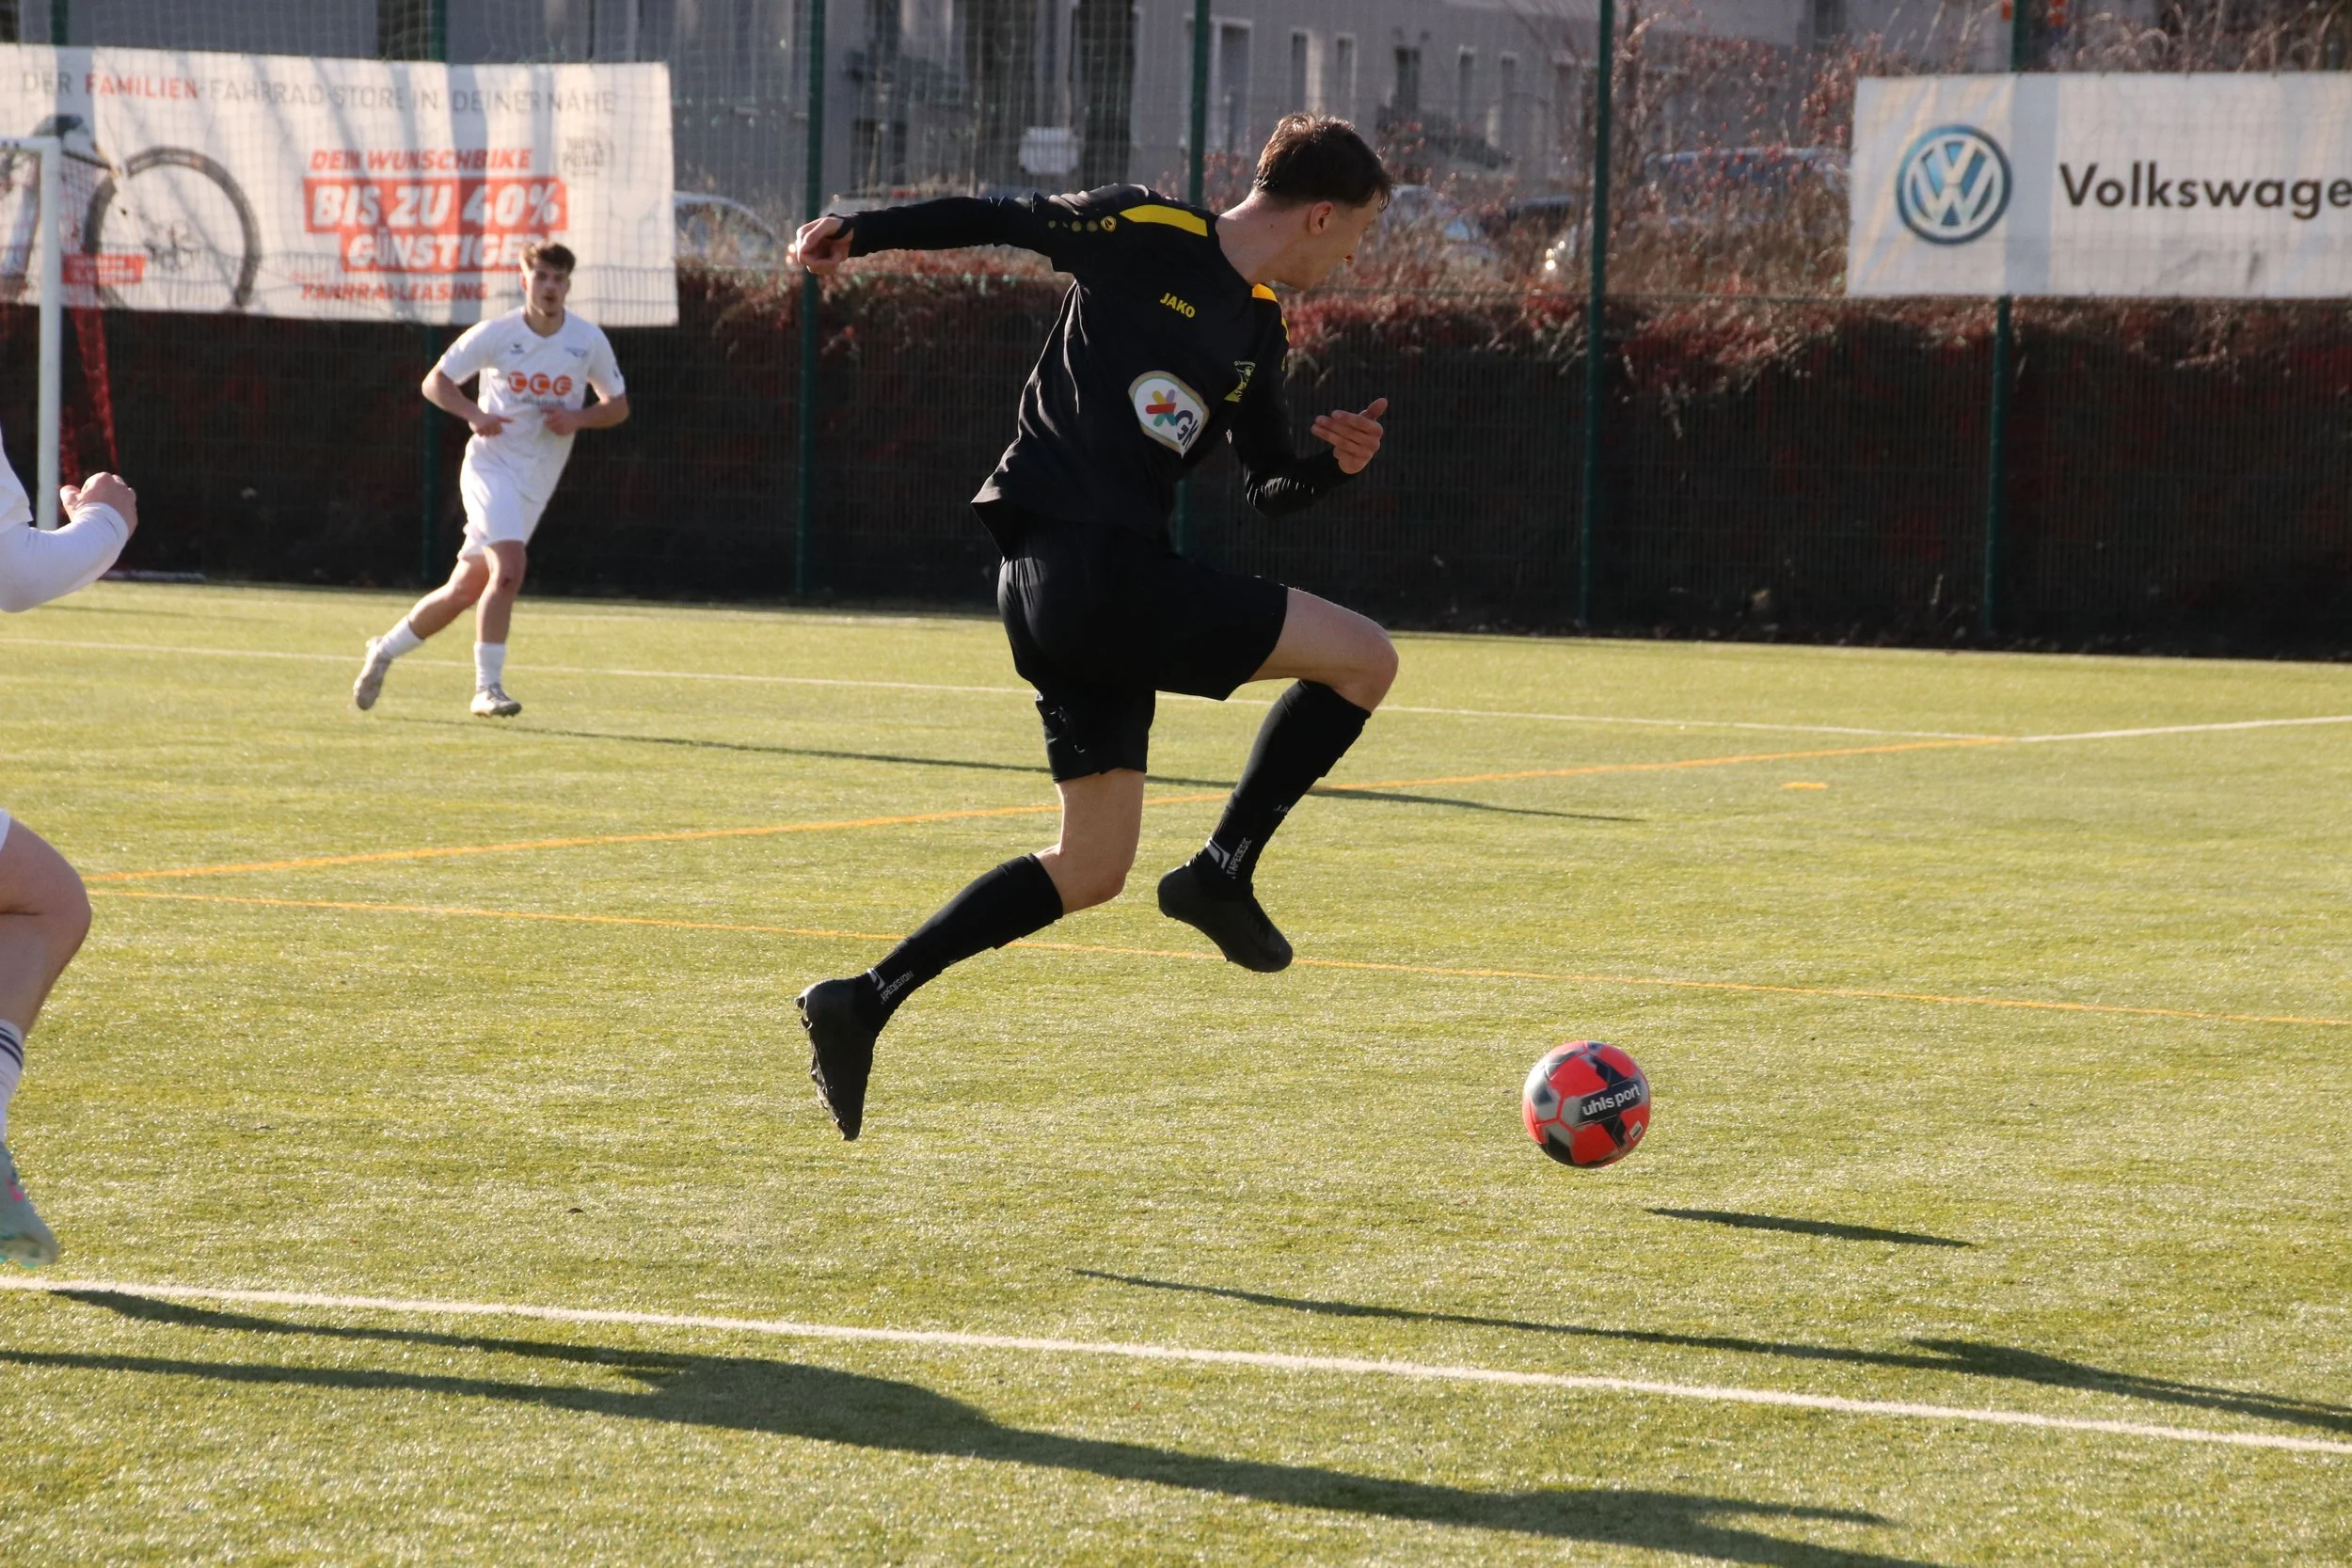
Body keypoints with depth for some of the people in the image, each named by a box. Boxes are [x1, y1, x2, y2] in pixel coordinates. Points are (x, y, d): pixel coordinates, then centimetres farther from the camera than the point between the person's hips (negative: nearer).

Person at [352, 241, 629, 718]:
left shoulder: (589, 340, 0)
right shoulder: (496, 334, -7)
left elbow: (618, 405, 9)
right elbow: (436, 382, 1)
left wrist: (578, 418, -12)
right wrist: (474, 414, -18)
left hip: (535, 484, 4)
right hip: (492, 467, -4)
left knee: (464, 590, 9)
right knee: (508, 568, -26)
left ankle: (385, 650, 30)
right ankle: (488, 688, -20)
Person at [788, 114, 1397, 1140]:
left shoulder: (1259, 333, 18)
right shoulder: (1146, 235, -5)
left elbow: (1269, 488, 24)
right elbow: (1003, 223, 2)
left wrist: (1333, 463, 4)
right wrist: (860, 235, -4)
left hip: (1111, 576, 9)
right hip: (1087, 564, -9)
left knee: (1092, 868, 10)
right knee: (1363, 658, -7)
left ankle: (864, 1006, 8)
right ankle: (1223, 872, 0)